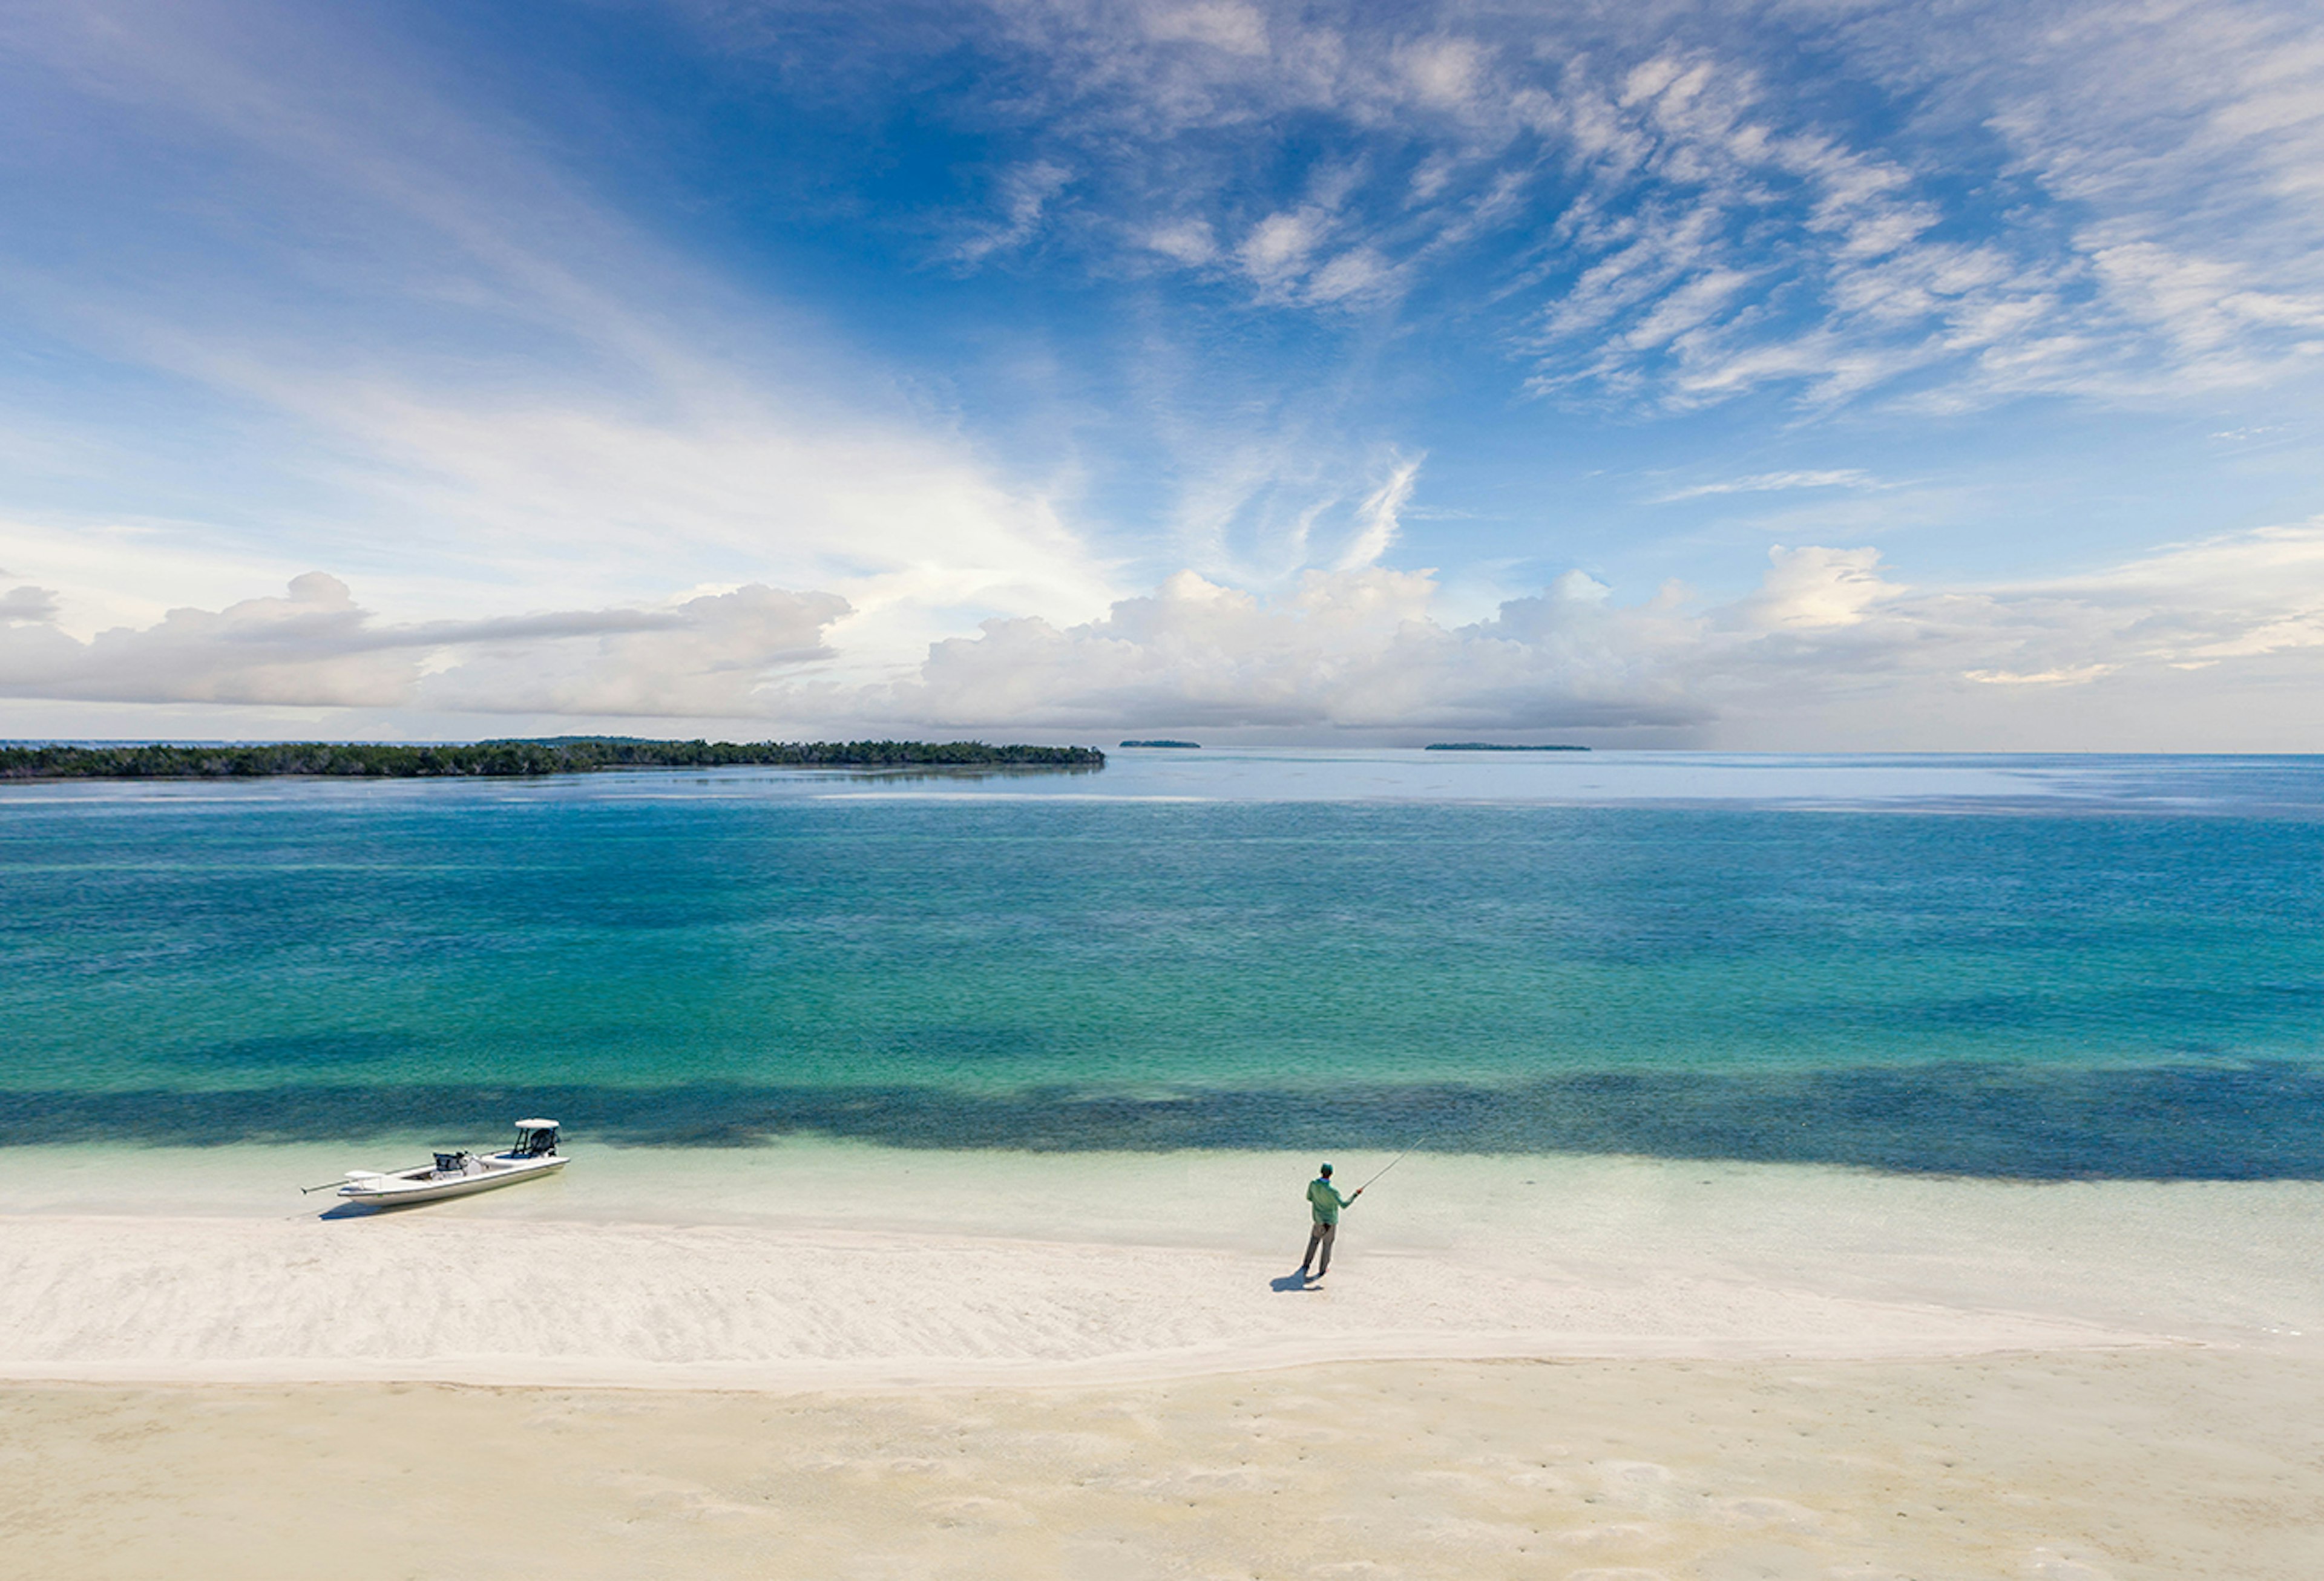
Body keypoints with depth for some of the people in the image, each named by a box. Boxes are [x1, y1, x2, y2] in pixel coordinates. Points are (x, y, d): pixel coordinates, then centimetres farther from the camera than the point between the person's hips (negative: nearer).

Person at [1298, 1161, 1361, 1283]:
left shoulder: (1313, 1184, -15)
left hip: (1318, 1219, 4)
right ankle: (1322, 1270, 25)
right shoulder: (1331, 1190, -31)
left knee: (1314, 1241, 21)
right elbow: (1343, 1205, -28)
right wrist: (1356, 1194, -21)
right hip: (1331, 1221, -4)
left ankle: (1306, 1265, 19)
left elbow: (1309, 1198, 2)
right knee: (1327, 1245, 13)